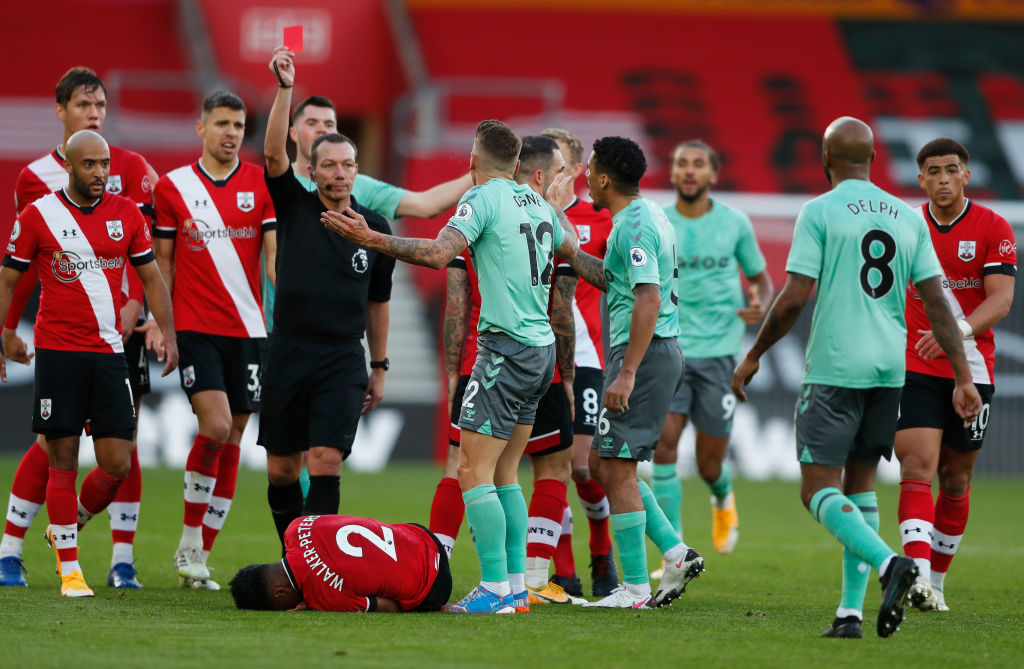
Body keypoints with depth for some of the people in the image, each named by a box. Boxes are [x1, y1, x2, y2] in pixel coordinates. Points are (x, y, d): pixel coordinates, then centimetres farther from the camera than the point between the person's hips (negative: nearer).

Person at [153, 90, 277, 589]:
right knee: (215, 426, -19)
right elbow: (162, 262, 9)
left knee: (231, 441, 4)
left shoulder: (262, 185, 5)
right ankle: (189, 543, -4)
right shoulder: (172, 187, 3)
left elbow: (277, 253, 2)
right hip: (194, 328, -2)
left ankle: (199, 557, 14)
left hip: (247, 328, 2)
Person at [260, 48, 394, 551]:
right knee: (280, 469, 6)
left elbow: (378, 301, 15)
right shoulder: (296, 208, 3)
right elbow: (274, 153, -12)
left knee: (326, 462, -13)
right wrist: (285, 89, -23)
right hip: (288, 354, 1)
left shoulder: (375, 228, 6)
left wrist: (379, 367, 17)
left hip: (343, 359, -1)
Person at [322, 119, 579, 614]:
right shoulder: (535, 202, 12)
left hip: (506, 347, -8)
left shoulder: (482, 198, -9)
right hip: (542, 348, 8)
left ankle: (494, 589, -13)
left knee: (473, 471, -8)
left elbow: (439, 253, -23)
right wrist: (558, 205, 48)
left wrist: (372, 239, -25)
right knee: (503, 473, 15)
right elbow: (569, 248, 31)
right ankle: (515, 585, 15)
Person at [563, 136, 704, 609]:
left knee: (617, 469, -6)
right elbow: (612, 278, 28)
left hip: (644, 355, -10)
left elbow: (648, 299, -24)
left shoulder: (635, 227, -16)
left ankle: (635, 587, -3)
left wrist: (627, 372, -27)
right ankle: (676, 553, 11)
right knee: (602, 463, 14)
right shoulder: (645, 218, 16)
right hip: (657, 354, 10)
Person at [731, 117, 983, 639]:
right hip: (890, 369, 5)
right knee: (859, 484, 15)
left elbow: (794, 297, -11)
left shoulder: (820, 212, -6)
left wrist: (753, 357, 1)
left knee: (819, 489, -2)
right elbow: (937, 304, 5)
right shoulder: (907, 217, 9)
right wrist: (963, 377, 7)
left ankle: (889, 563, -27)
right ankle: (851, 611, 8)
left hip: (834, 370, -5)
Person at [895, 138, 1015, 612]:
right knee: (918, 467, -17)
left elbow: (1000, 300, -14)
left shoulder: (993, 229, -4)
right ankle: (917, 577, -29)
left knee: (955, 479, 9)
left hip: (971, 369, 0)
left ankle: (936, 579, 24)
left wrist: (957, 331, -29)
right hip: (914, 370, 0)